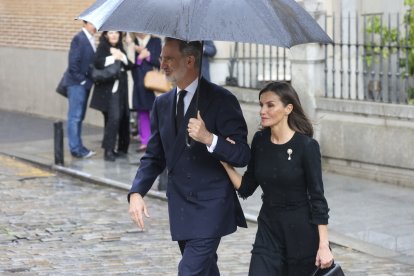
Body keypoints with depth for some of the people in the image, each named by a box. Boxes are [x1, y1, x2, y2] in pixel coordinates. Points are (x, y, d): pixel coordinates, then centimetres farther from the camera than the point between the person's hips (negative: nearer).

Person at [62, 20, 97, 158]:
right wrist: (81, 79, -13)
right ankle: (76, 148, -2)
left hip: (84, 83, 8)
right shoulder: (79, 39, -15)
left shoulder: (90, 39, 11)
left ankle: (77, 146, 18)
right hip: (77, 83, -8)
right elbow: (73, 62, -18)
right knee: (75, 116, -4)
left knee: (79, 116, 12)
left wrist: (90, 79, 6)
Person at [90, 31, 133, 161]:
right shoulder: (102, 47, -1)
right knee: (114, 117, -17)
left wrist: (122, 57, -9)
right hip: (108, 88, -6)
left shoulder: (120, 48, 16)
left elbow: (129, 65, 8)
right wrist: (113, 58, -20)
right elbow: (98, 63, -17)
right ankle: (108, 150, -16)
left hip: (121, 88, 6)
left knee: (123, 117, 8)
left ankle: (122, 147, 21)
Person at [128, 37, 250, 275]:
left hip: (211, 208, -6)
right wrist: (137, 192, -2)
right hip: (181, 208, 7)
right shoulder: (162, 104, 10)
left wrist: (210, 139, -28)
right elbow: (154, 157, 14)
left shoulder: (221, 100, -10)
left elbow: (243, 155, -12)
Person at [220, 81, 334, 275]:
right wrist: (225, 161, -8)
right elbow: (246, 189, 6)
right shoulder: (260, 141, 2)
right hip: (268, 229, 4)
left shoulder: (306, 146, -13)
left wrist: (323, 246, -15)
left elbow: (317, 198, -11)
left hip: (301, 231, -4)